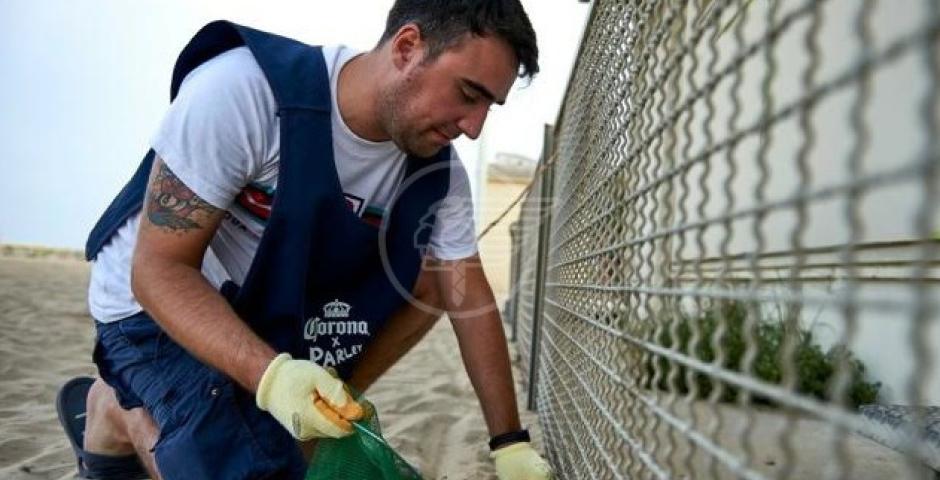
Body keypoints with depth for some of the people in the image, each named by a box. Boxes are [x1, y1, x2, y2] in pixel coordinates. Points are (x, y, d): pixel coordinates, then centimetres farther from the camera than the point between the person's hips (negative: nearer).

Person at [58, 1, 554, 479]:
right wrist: (272, 375, -41)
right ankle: (121, 413, 6)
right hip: (154, 302, -5)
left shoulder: (437, 170, -15)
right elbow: (159, 270, -27)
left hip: (281, 305, 5)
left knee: (430, 277, -8)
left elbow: (469, 299, -9)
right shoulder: (239, 89, -31)